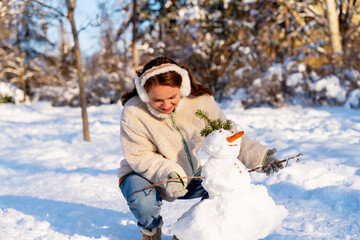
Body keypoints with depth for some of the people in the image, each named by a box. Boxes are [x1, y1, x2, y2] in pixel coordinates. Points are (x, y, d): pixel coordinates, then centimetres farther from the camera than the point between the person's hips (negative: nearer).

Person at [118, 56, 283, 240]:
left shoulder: (200, 102, -17)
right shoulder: (133, 113, -25)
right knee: (143, 201, -37)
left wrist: (258, 156, -23)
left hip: (187, 174, 4)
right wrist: (168, 173, -39)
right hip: (143, 175, -3)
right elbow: (140, 157, -21)